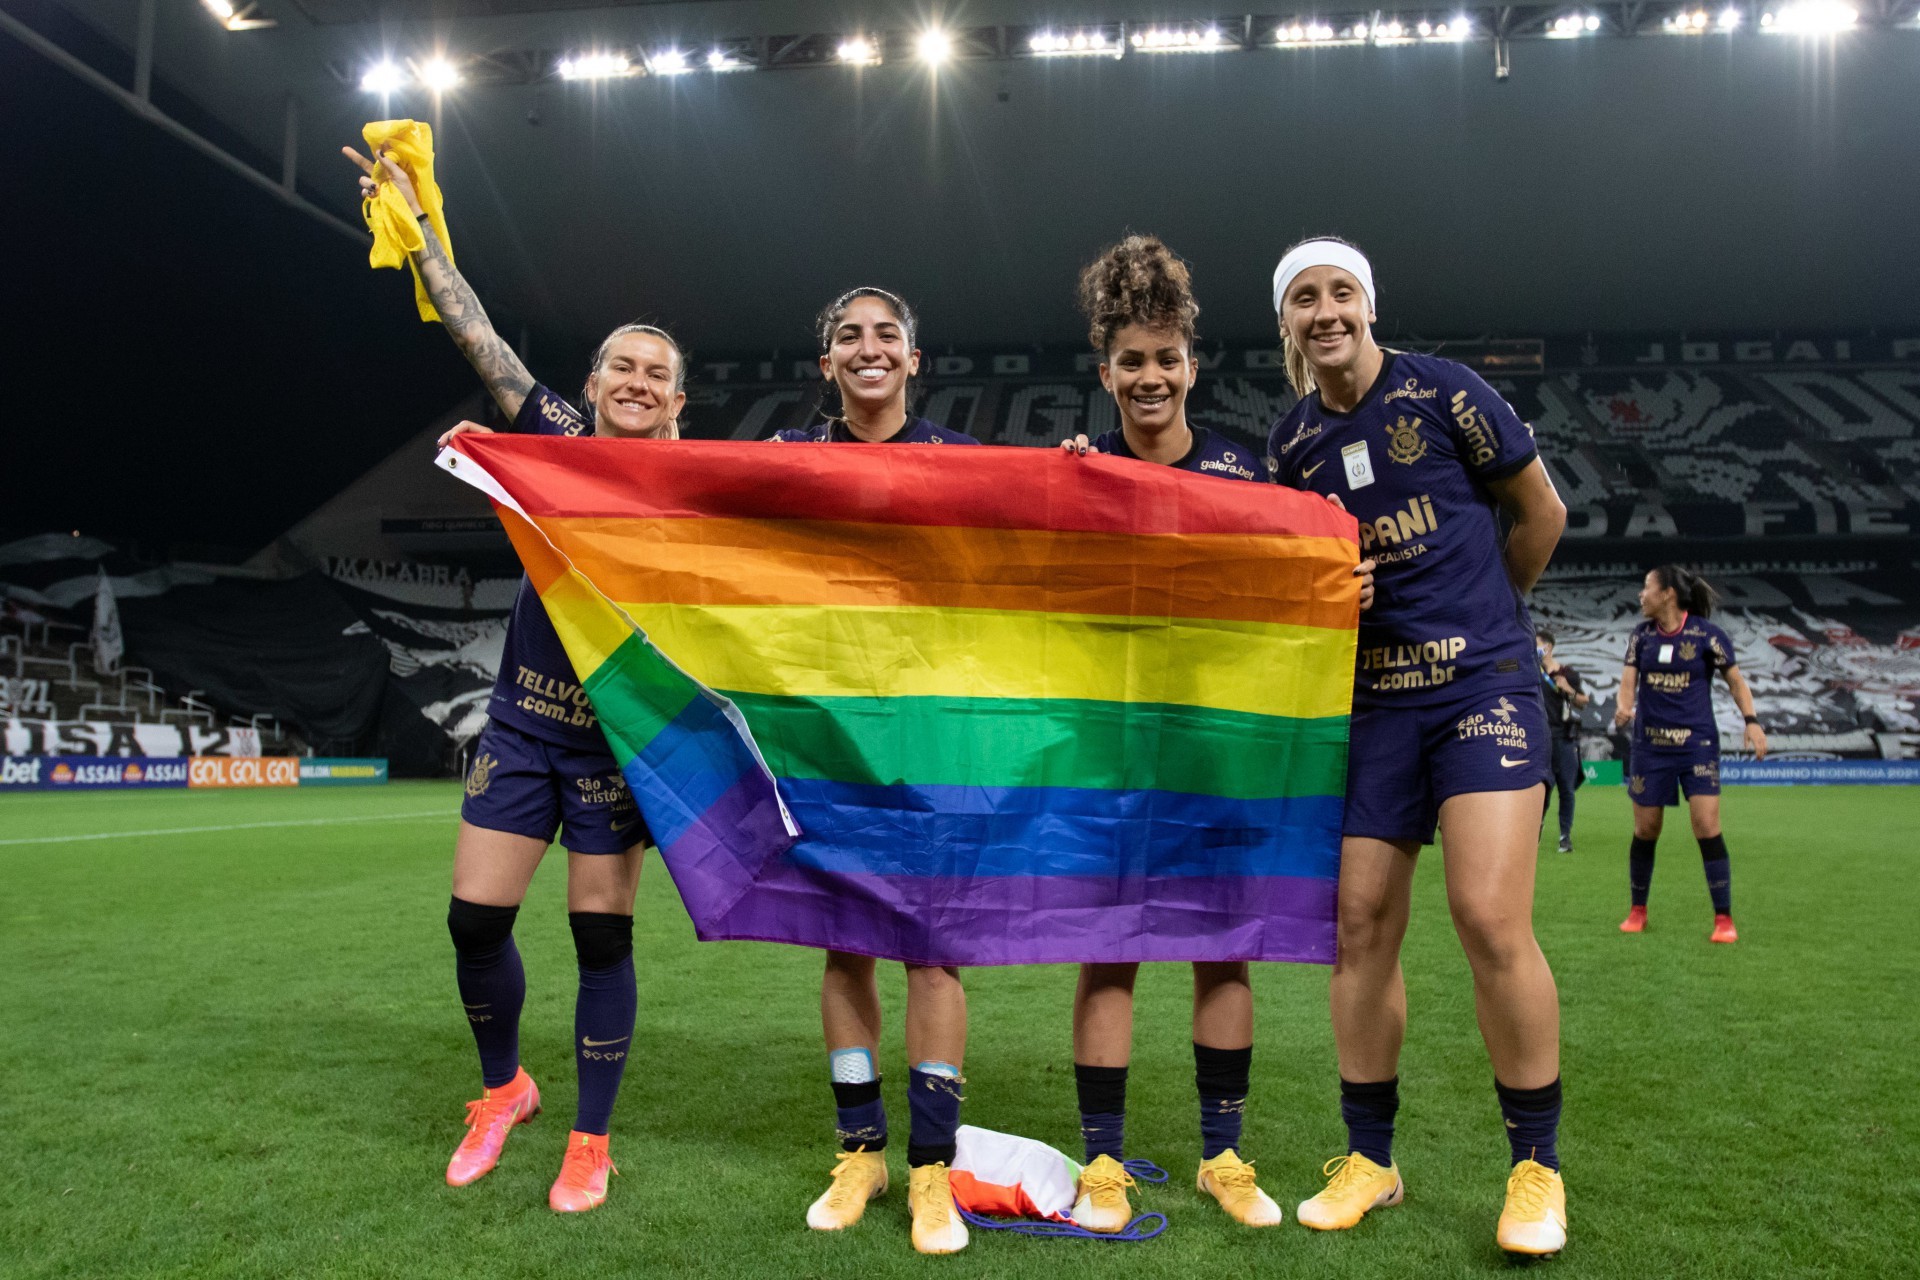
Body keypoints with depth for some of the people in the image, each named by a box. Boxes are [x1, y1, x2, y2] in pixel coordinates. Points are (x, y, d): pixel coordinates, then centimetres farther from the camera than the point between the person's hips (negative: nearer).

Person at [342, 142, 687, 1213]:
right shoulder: (559, 438, 2)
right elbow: (476, 333, 3)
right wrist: (418, 218, 3)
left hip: (618, 734, -2)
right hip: (522, 722, 2)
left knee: (601, 934, 1)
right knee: (476, 918, 3)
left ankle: (592, 1142, 19)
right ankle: (503, 1089, 31)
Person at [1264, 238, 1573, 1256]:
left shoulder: (1442, 392, -3)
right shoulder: (1291, 446, 9)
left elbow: (1541, 512, 7)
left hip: (1482, 684, -4)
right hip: (1372, 701, 4)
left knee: (1490, 918, -15)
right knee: (1359, 923, 1)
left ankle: (1538, 1167, 5)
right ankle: (1368, 1160, 17)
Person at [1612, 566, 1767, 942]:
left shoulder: (1706, 634, -6)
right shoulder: (1641, 635, 5)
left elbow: (1735, 679, 1)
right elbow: (1629, 679, 3)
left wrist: (1751, 721, -12)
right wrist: (1623, 707, -19)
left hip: (1697, 743, -3)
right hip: (1649, 744, 3)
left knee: (1707, 826, -11)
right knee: (1645, 830, 7)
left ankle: (1724, 918, 0)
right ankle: (1637, 911, 23)